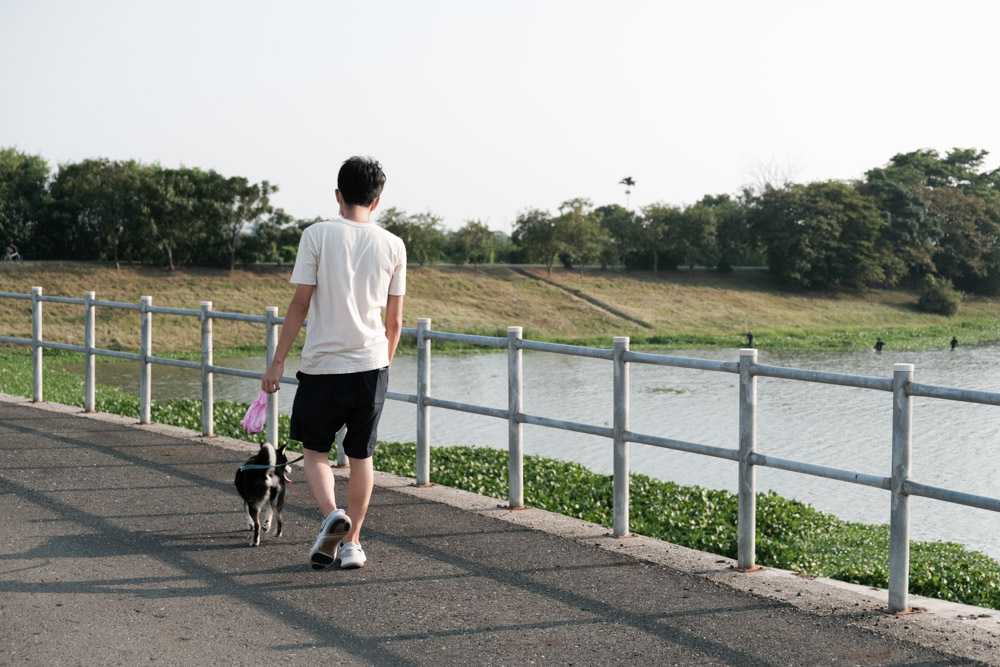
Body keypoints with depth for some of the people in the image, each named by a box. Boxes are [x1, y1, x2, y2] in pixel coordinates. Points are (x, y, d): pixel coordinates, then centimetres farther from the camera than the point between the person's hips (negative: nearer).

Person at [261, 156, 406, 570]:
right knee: (360, 456, 13)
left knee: (314, 450, 14)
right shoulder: (393, 246, 3)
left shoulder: (317, 235, -6)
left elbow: (300, 305, -7)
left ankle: (332, 515, -9)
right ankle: (351, 543, 17)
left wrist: (277, 362, 0)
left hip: (322, 365, -2)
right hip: (371, 365, 2)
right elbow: (394, 321, 7)